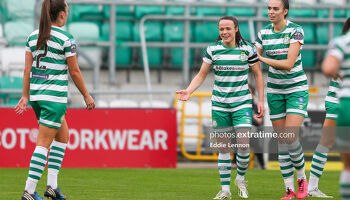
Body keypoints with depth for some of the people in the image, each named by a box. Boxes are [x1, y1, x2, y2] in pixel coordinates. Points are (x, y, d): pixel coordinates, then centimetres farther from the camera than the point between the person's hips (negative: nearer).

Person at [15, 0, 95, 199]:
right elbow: (74, 71, -6)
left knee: (63, 135, 20)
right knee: (44, 143, -4)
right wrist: (87, 95, 4)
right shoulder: (66, 39, -10)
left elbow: (28, 69, 7)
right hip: (55, 96, -7)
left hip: (36, 94, 7)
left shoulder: (33, 37, 8)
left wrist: (25, 96, 10)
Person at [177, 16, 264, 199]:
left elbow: (258, 75, 6)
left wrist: (261, 101, 1)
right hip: (219, 104, 1)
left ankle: (241, 179, 11)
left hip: (242, 102, -1)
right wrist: (188, 91, -12)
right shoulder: (212, 50, -2)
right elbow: (201, 75, 4)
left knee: (243, 144, -14)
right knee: (223, 147, 2)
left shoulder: (248, 49, -3)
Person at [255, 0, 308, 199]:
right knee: (282, 141, 2)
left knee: (291, 138, -17)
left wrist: (262, 58, -15)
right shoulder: (264, 33, 1)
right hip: (275, 91, 5)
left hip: (297, 89, -4)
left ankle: (302, 178, 7)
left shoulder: (296, 31, -13)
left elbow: (288, 64, -20)